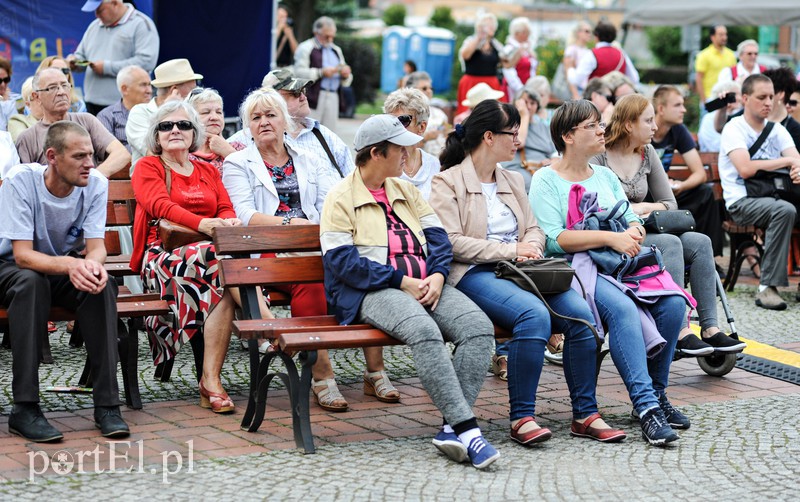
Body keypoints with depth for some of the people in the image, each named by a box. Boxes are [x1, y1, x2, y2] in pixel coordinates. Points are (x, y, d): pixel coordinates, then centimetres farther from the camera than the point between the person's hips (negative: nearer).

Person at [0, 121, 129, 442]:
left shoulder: (96, 184, -13)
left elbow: (97, 246, -15)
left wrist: (93, 264, -41)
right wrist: (70, 265, -47)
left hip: (65, 266, 3)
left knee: (102, 284, -29)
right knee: (31, 282, -37)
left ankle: (106, 404, -26)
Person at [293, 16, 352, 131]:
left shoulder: (336, 50, 24)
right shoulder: (306, 48, 2)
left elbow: (346, 82, 26)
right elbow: (299, 72, -10)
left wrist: (346, 75, 2)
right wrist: (321, 73, -18)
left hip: (333, 99, 6)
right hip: (312, 97, -6)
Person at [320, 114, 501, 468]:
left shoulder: (406, 191, 23)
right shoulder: (341, 199, 3)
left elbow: (438, 238, 15)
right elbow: (342, 261, -9)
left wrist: (437, 275, -7)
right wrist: (402, 281, -15)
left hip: (426, 286, 6)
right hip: (372, 293, -6)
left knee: (479, 326, -24)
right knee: (424, 330, -38)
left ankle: (452, 428, -30)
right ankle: (467, 428, -38)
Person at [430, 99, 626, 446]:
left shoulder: (513, 181, 23)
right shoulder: (448, 182, 0)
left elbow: (534, 230, 23)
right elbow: (451, 242, -10)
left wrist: (529, 248, -2)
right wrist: (510, 250, -14)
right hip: (475, 274, -6)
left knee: (580, 312, -21)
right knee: (534, 314, -35)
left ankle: (585, 414, -12)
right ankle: (521, 417, -26)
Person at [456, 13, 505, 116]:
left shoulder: (496, 44, 14)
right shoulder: (471, 41, 0)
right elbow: (464, 55, -21)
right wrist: (479, 38, -21)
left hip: (492, 85, 4)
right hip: (473, 83, -4)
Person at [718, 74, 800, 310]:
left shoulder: (777, 130, 16)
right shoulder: (734, 129, -2)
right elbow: (746, 169, -18)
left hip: (772, 197, 6)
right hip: (742, 201, -5)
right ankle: (767, 287, -32)